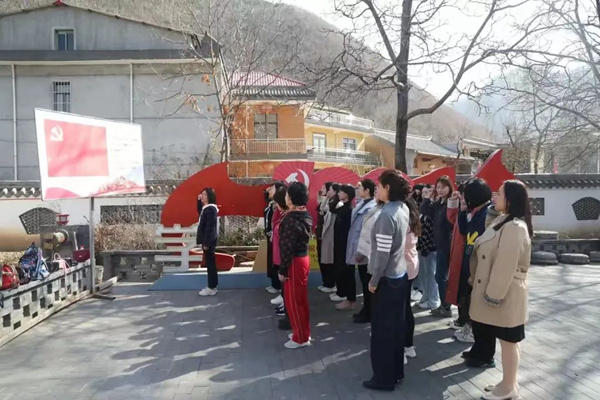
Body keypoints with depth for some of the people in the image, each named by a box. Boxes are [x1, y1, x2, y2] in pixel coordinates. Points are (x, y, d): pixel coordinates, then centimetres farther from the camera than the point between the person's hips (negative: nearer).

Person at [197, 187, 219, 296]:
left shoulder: (211, 209, -18)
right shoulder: (206, 208, 11)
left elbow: (210, 227, -21)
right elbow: (200, 212, 33)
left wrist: (206, 243, -22)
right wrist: (199, 201, 16)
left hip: (209, 241, -10)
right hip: (208, 240, 10)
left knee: (210, 263, -4)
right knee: (210, 263, 14)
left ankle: (212, 288, 2)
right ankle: (212, 285, 22)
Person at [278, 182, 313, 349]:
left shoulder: (291, 219, -22)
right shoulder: (306, 215, 5)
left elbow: (287, 247, -21)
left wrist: (282, 269, -15)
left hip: (294, 262, -9)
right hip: (303, 258, 9)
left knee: (293, 301, 3)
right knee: (301, 298, 19)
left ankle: (300, 338, 14)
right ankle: (304, 332, 31)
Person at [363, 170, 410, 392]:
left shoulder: (387, 214, -22)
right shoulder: (403, 209, 4)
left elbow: (383, 253, -22)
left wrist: (374, 281, -11)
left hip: (387, 279, -8)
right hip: (400, 275, 8)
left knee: (381, 329, 4)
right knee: (396, 326, 17)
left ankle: (384, 378, 16)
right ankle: (396, 372, 30)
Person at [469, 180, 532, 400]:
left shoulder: (514, 228, -23)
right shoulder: (503, 221, 9)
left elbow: (506, 266, -24)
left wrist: (494, 295, -20)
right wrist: (491, 292, 17)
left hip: (505, 294, -10)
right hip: (499, 290, 10)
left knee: (508, 341, 5)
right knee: (506, 340, 18)